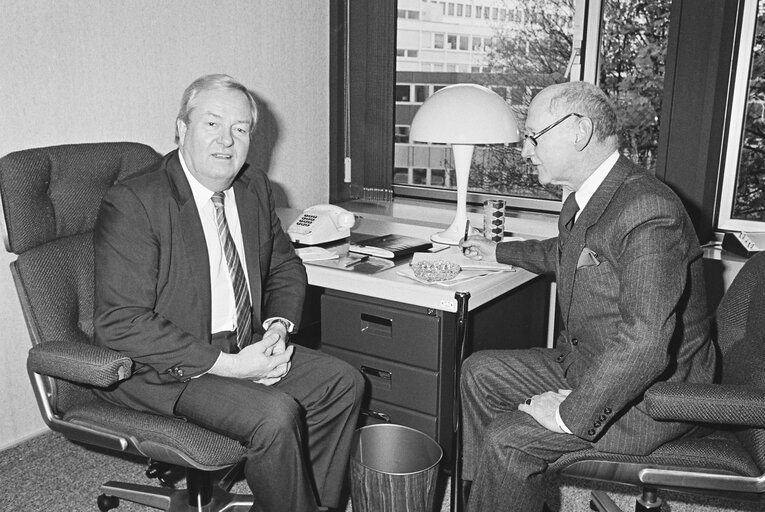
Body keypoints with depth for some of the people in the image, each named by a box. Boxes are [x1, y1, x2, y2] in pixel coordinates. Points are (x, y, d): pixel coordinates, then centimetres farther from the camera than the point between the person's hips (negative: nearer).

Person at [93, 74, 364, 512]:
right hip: (163, 370, -7)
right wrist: (226, 363, -25)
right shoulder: (133, 204, -19)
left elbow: (286, 267, 16)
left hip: (245, 349, 8)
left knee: (343, 383, 0)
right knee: (275, 414, -26)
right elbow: (120, 323, -23)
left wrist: (279, 326, -6)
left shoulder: (255, 188, 4)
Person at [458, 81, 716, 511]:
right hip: (585, 363, 10)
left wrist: (572, 415, -29)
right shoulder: (583, 199, 4)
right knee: (480, 372, 10)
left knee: (507, 439, -19)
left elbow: (646, 344, -36)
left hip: (647, 398, -10)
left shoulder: (647, 212, -28)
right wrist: (499, 251, 37)